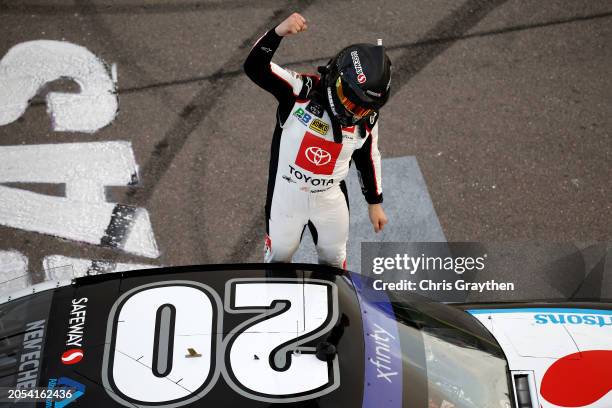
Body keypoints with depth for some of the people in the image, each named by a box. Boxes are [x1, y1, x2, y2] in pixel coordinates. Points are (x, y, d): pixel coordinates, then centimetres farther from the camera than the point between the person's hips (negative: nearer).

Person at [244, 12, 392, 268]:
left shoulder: (366, 120, -11)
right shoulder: (302, 91, -24)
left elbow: (368, 158, 5)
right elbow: (254, 68, -35)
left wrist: (375, 204, 13)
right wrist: (278, 32, -52)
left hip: (330, 199, 3)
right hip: (287, 195, -3)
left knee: (334, 261, 23)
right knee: (278, 257, 20)